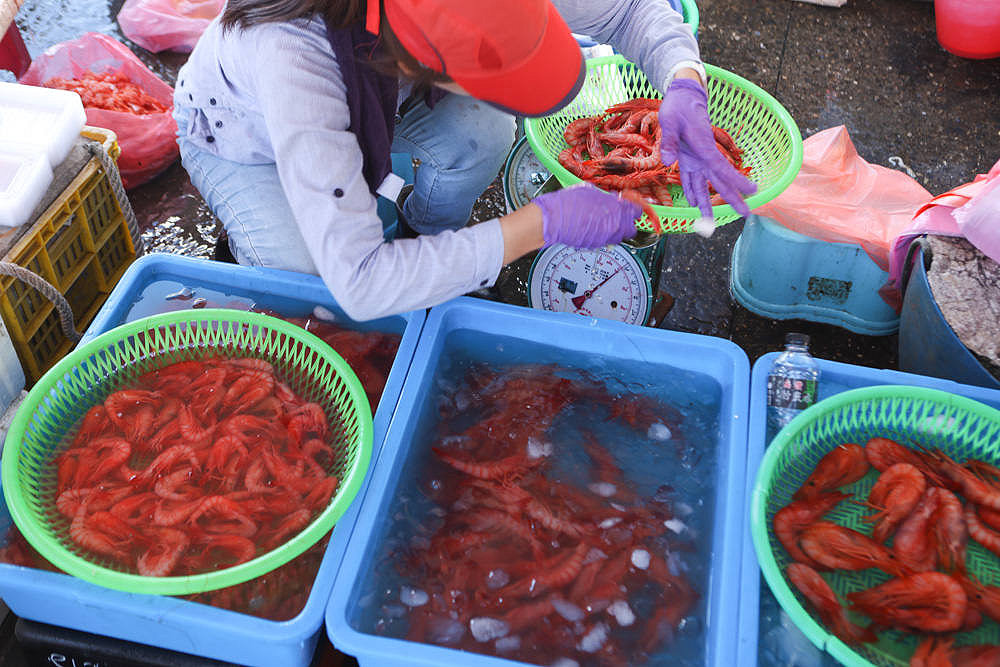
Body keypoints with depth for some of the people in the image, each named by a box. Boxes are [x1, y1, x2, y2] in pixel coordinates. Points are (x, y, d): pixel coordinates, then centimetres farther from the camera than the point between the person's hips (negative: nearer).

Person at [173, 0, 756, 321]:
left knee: (482, 132, -26)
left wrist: (685, 87, -40)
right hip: (239, 137, -3)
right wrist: (544, 223, -46)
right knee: (315, 287, -30)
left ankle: (429, 253, 5)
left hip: (362, 98, 4)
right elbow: (358, 283, -47)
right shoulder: (293, 54, -48)